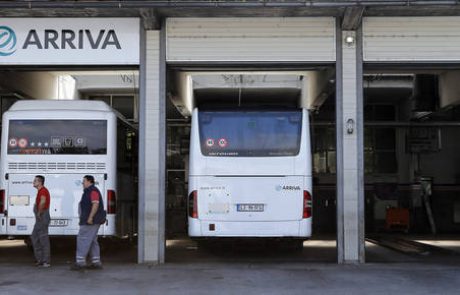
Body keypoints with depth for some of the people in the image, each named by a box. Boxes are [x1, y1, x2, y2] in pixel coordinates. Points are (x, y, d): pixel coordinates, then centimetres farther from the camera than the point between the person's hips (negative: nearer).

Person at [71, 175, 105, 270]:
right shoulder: (89, 191, 21)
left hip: (91, 221, -11)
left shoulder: (93, 191, -12)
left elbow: (95, 204, -23)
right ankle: (96, 263, 10)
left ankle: (80, 262, -11)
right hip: (90, 221, 11)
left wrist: (90, 217, -27)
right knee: (92, 241, 10)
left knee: (83, 239, -10)